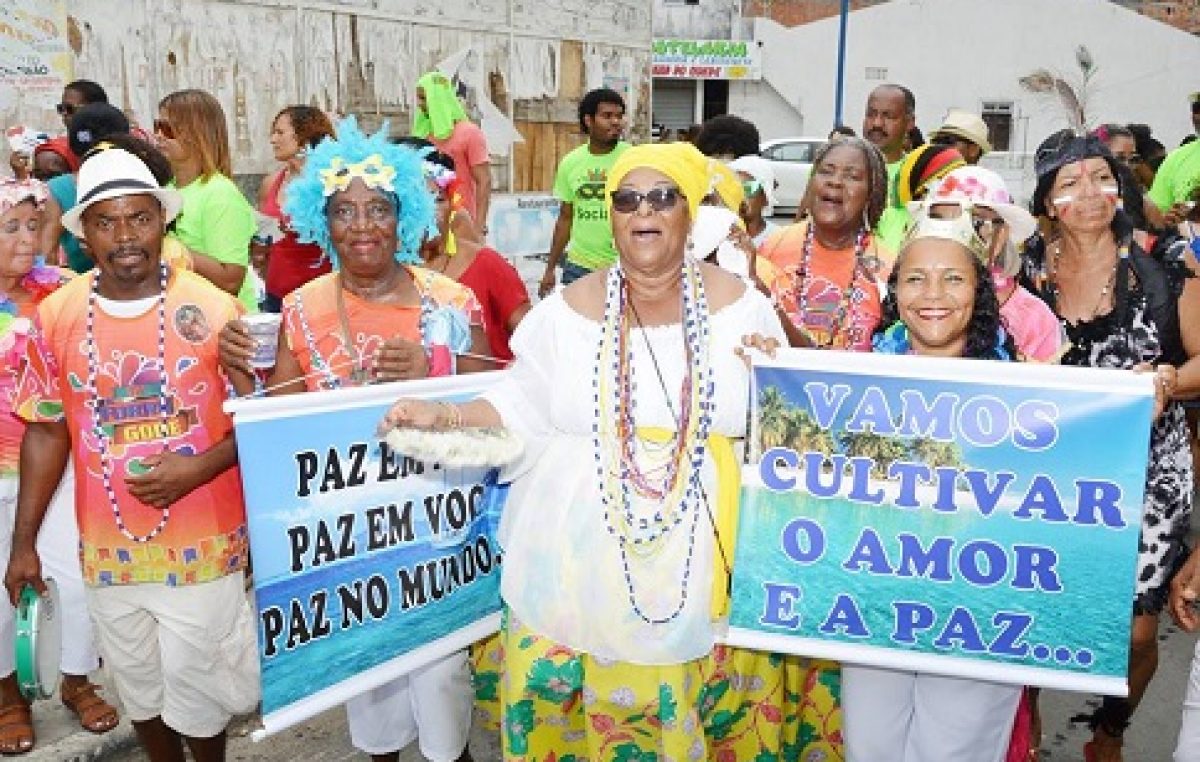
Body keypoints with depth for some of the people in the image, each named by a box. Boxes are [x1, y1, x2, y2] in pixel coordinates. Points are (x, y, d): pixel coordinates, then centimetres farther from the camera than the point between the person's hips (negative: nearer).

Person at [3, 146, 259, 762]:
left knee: (196, 694, 10)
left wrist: (198, 468, -20)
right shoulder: (56, 316, -3)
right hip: (107, 550, 3)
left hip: (203, 547, -3)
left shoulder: (213, 309, -11)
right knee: (141, 692, 20)